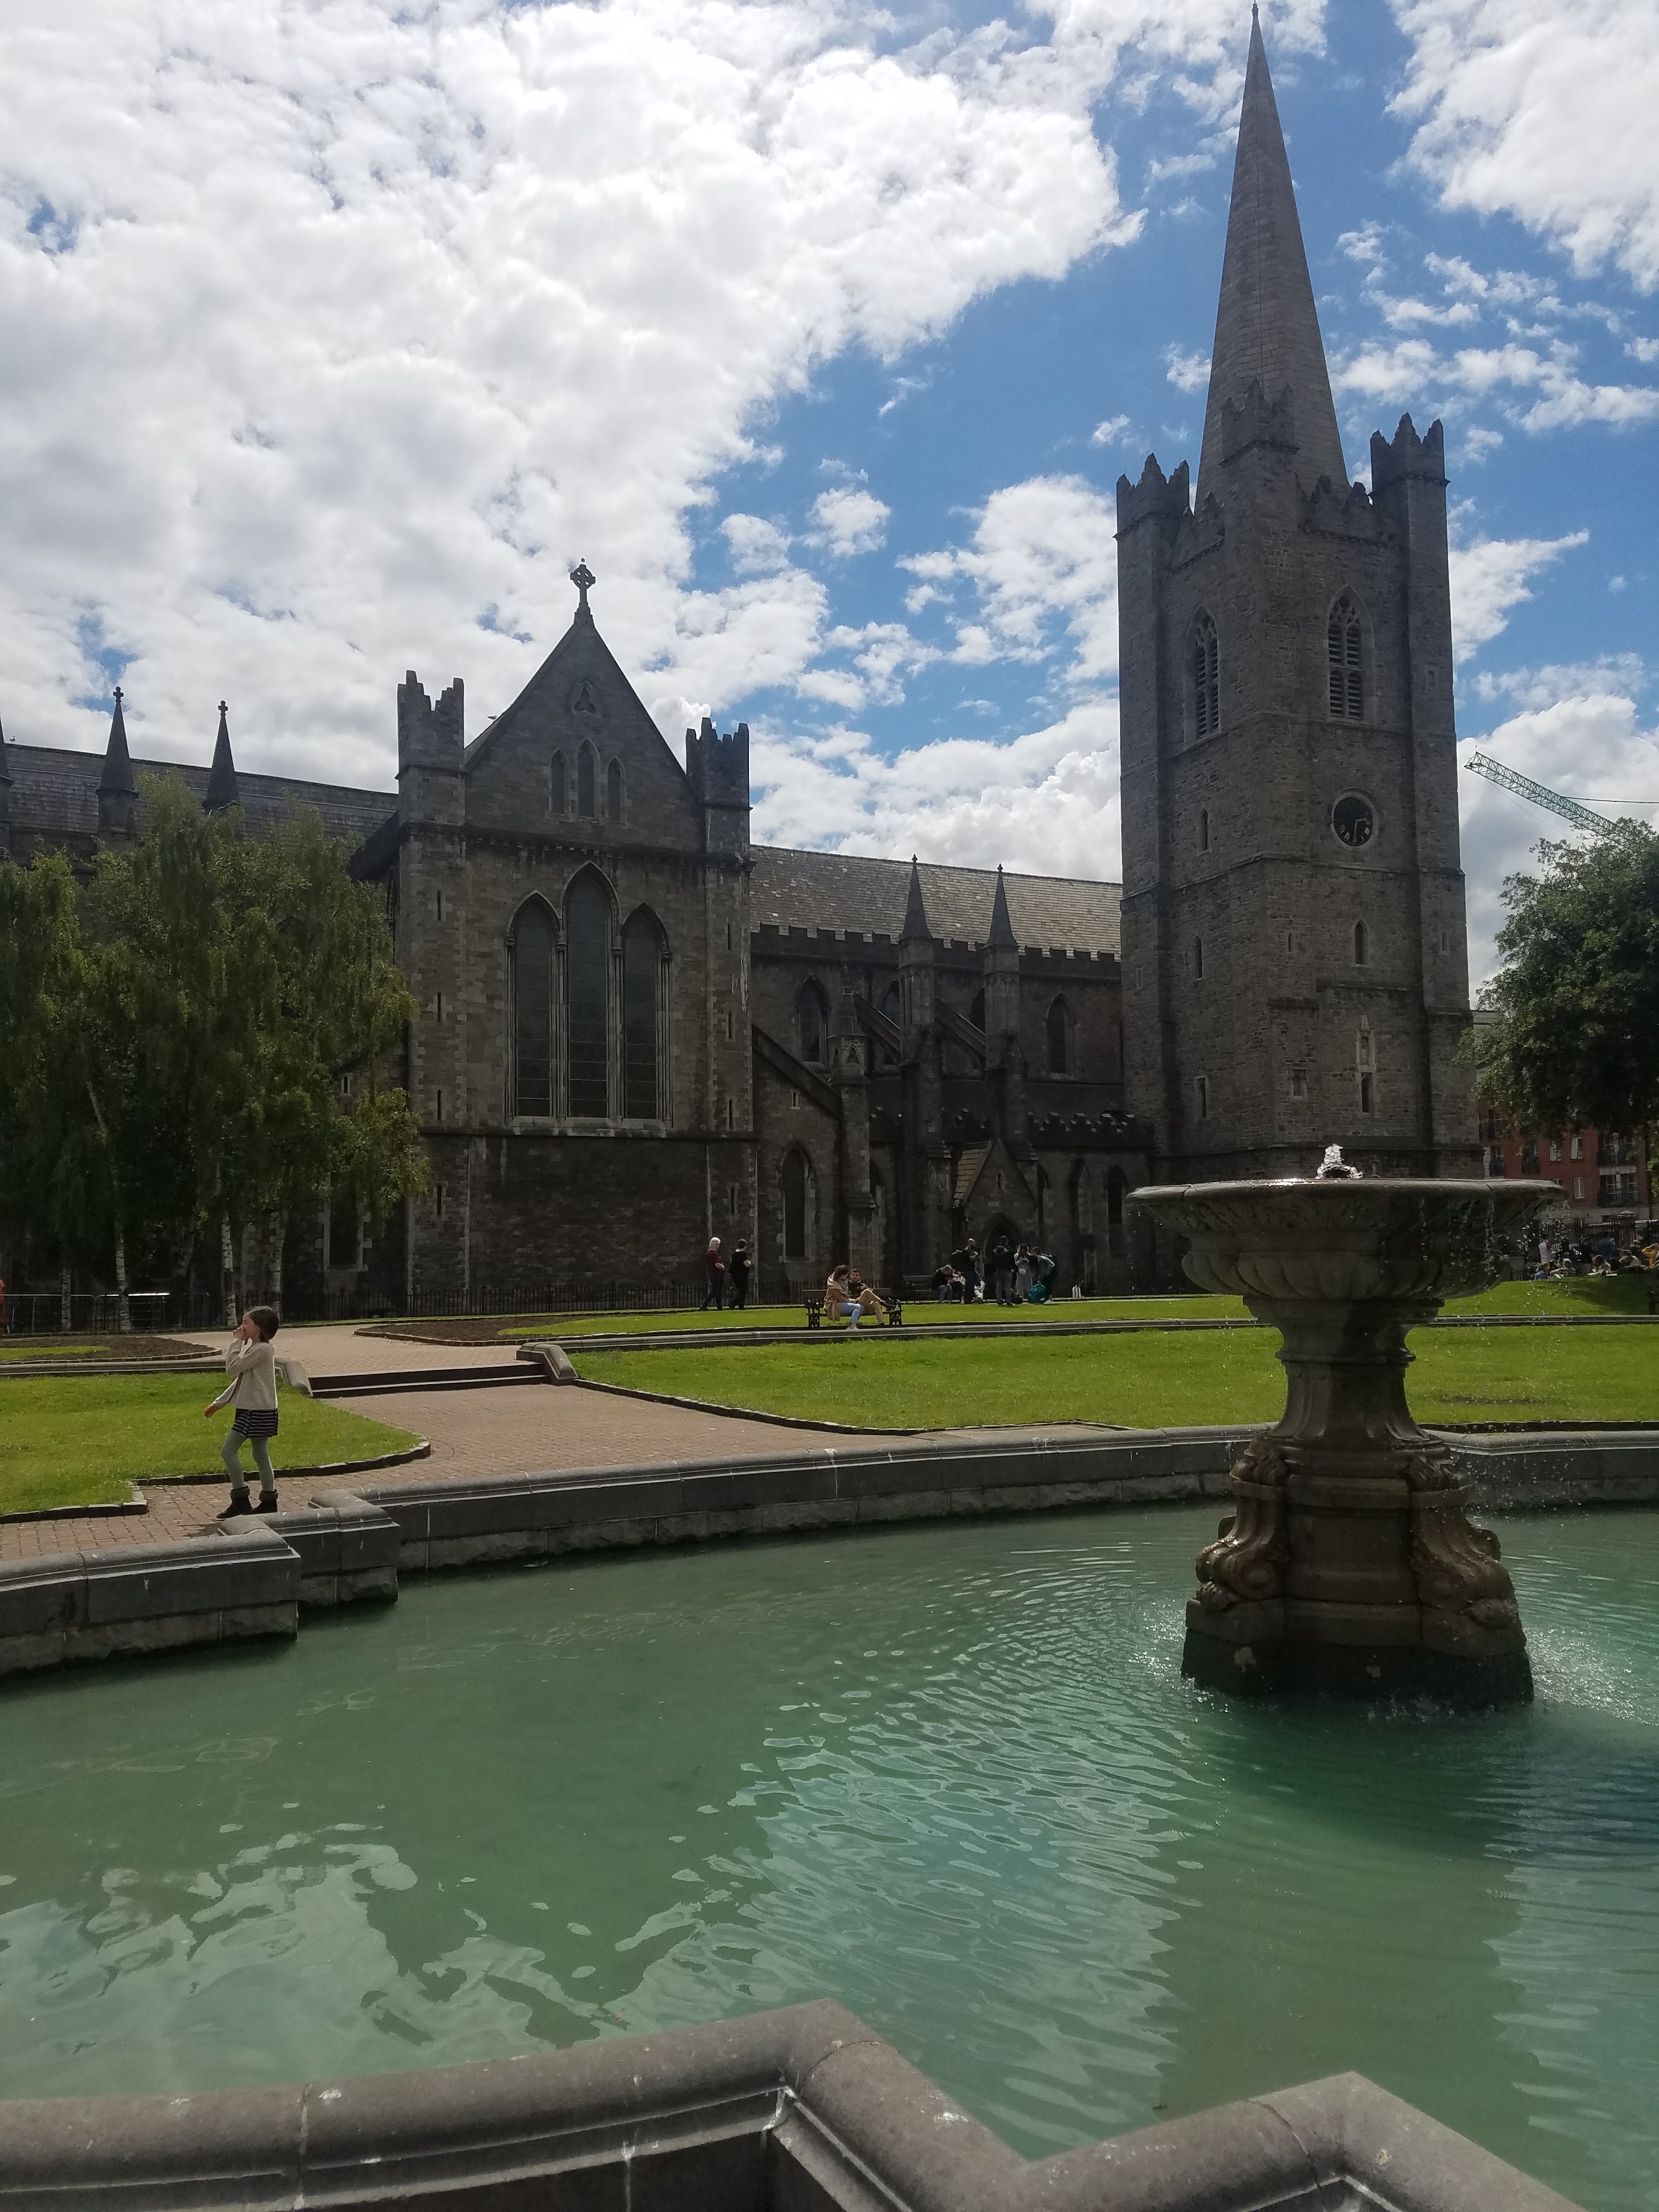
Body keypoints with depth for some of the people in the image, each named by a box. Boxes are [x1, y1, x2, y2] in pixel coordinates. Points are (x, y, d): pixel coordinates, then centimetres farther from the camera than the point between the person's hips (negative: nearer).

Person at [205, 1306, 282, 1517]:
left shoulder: (261, 1349, -16)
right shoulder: (255, 1348, 18)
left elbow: (232, 1368, -19)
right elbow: (240, 1378, 22)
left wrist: (237, 1341, -11)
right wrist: (218, 1403, 22)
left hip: (258, 1411, -10)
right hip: (256, 1410, 10)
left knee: (228, 1450, -8)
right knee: (261, 1455, 12)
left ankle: (240, 1500, -4)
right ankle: (269, 1501, 17)